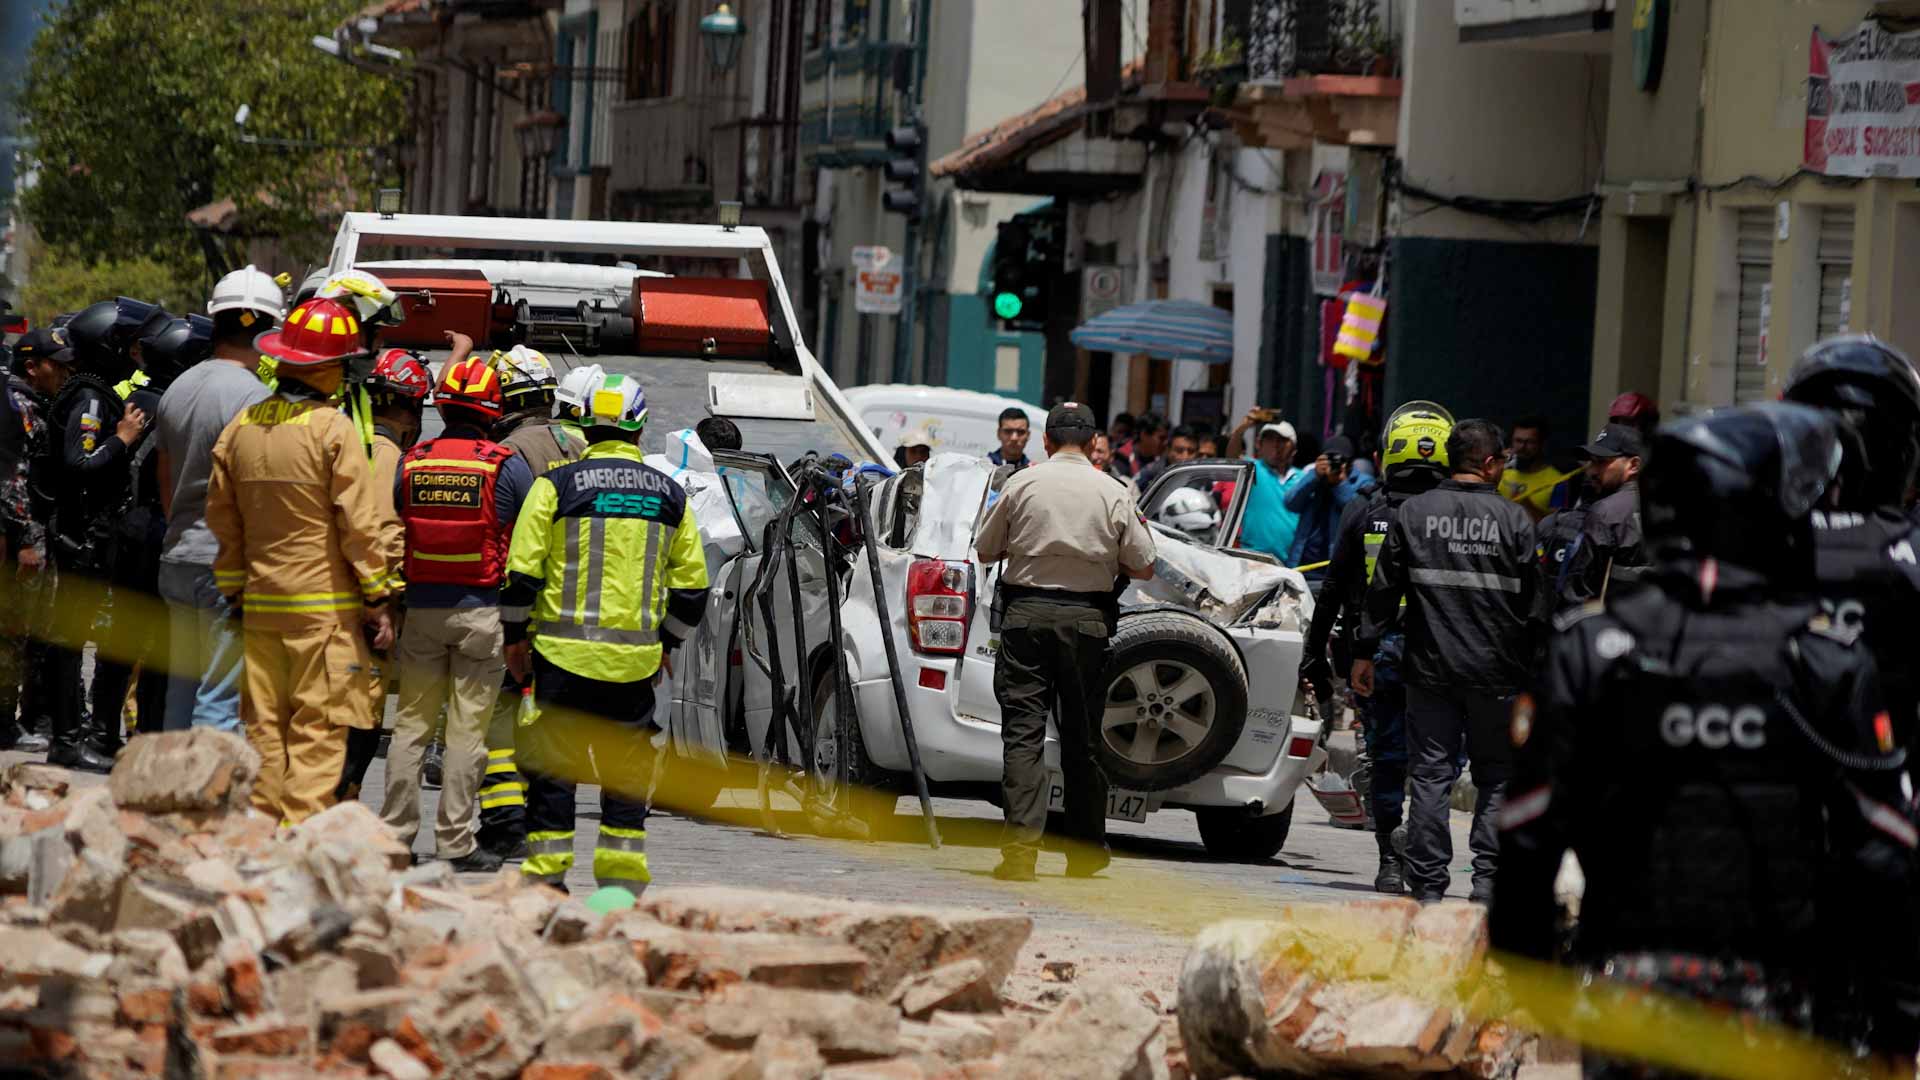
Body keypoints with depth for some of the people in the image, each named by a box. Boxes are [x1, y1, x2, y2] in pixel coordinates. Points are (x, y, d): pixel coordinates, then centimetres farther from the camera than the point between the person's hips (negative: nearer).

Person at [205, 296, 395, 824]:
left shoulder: (242, 427, 8)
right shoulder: (332, 428, -11)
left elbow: (222, 519, 14)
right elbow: (360, 522, -11)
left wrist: (234, 591, 22)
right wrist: (377, 600, -4)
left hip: (261, 602, 6)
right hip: (325, 603, -6)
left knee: (266, 727, 10)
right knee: (318, 729, -4)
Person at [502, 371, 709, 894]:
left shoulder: (557, 485, -4)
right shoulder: (670, 496, 7)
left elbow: (523, 570, -5)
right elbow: (691, 584, 10)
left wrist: (515, 636, 7)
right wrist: (666, 644, 22)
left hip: (563, 652, -3)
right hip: (636, 658, 3)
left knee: (552, 768, 4)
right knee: (628, 770, 11)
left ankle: (548, 875, 2)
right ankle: (623, 879, 11)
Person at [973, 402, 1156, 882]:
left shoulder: (1022, 485, 1)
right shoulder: (1114, 495, 2)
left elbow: (985, 550, 10)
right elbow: (1143, 567, 5)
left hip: (1026, 612, -1)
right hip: (1088, 617, 1)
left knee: (1023, 730, -4)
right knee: (1081, 738, 11)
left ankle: (1021, 845, -17)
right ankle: (1086, 852, 17)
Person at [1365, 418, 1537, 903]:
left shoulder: (1413, 513, 1)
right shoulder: (1514, 519, -4)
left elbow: (1383, 590, 3)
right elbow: (1534, 603, -2)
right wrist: (1536, 667, 6)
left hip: (1431, 667, 2)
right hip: (1498, 672, -2)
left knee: (1430, 776, 5)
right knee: (1497, 776, 9)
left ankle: (1427, 885, 3)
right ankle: (1488, 877, 1)